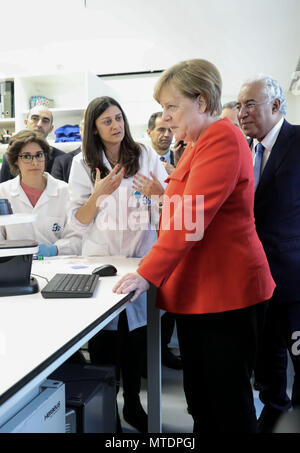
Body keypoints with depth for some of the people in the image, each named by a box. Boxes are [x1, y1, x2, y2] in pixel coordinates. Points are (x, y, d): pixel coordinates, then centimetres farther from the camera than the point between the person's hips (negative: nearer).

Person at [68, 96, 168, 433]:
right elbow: (79, 224, -3)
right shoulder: (83, 163, 0)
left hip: (141, 256, 1)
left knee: (136, 335, 9)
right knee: (103, 341, 4)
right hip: (101, 258, 0)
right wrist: (98, 194, -20)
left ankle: (132, 402, 30)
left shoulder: (146, 155, 1)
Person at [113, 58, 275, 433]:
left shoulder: (222, 138, -13)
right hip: (195, 290, 9)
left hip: (224, 292, -9)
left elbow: (192, 216, -22)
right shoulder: (195, 145, 18)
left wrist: (148, 274, -22)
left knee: (227, 401, 3)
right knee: (199, 399, 15)